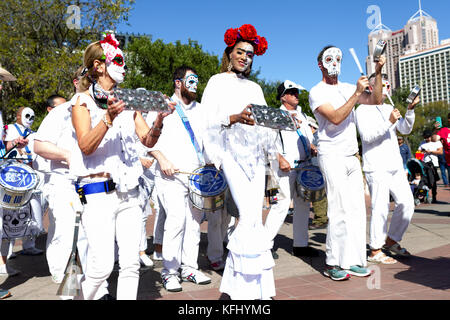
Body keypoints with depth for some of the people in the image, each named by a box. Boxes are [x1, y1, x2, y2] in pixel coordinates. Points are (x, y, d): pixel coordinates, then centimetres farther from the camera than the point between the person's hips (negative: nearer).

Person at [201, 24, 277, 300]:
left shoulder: (255, 87, 25)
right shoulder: (217, 82, 9)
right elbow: (208, 119, -3)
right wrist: (234, 118, -19)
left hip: (255, 153, 6)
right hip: (232, 151, -5)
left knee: (254, 217, -1)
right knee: (250, 217, -16)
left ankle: (240, 282, 9)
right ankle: (245, 284, -5)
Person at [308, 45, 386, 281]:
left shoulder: (347, 89, 18)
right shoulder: (317, 92, -3)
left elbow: (376, 100, 10)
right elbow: (335, 118, -16)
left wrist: (377, 73, 1)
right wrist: (357, 93, -17)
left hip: (352, 157, 7)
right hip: (332, 157, -7)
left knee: (357, 210, 5)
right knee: (340, 211, -10)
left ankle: (352, 261, 13)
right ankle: (332, 263, 1)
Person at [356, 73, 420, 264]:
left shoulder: (389, 109, 21)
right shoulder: (363, 110, -2)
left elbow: (405, 130, 10)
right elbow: (367, 136, -15)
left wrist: (410, 110, -5)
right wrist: (389, 122, -23)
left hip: (395, 166, 8)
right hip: (376, 167, -8)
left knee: (406, 203, 6)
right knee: (380, 209, -8)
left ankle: (391, 240, 22)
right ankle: (375, 251, 3)